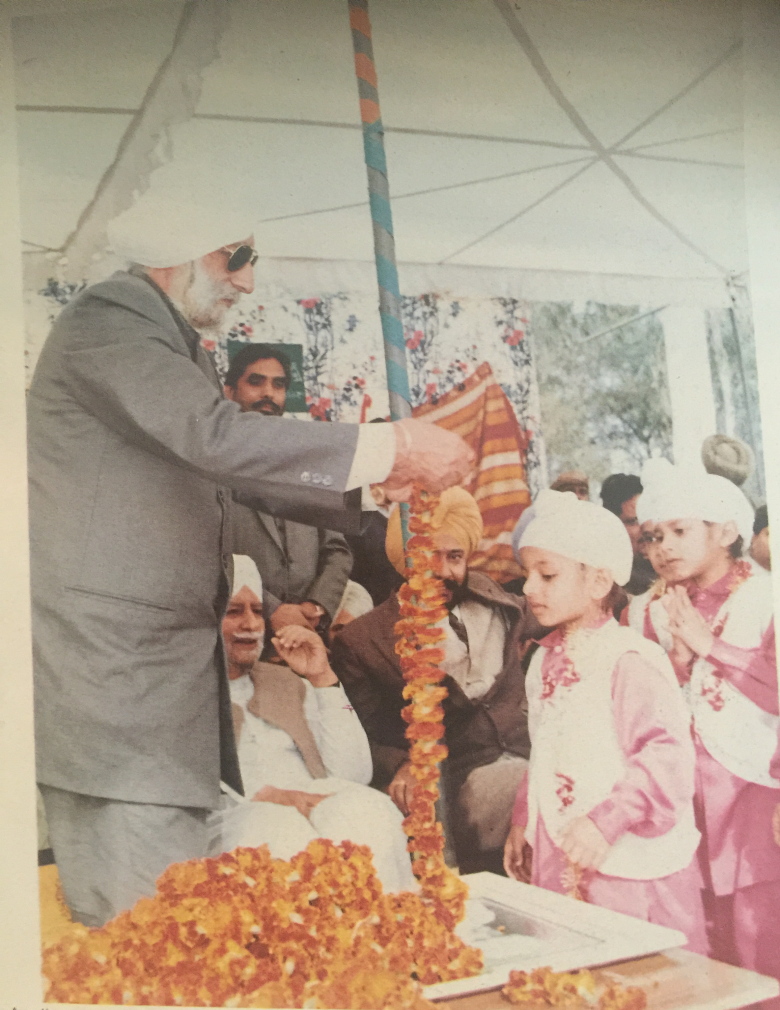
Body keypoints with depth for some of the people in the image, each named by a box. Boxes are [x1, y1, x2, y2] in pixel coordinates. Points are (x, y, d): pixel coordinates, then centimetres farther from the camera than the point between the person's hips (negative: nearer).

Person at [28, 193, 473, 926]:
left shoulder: (171, 343, 21)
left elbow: (241, 474, 24)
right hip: (109, 654, -9)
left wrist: (377, 493, 14)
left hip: (160, 658, 9)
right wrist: (392, 446, -23)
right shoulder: (106, 322, -9)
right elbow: (216, 436, -25)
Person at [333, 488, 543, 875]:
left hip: (533, 755, 5)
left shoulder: (492, 602, 16)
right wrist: (399, 767, -19)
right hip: (467, 780, -5)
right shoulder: (363, 642, 2)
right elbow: (363, 742, 0)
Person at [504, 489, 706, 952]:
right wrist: (522, 822, 20)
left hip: (628, 860, -7)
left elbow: (668, 754, -24)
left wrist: (606, 820, -30)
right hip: (559, 860, 8)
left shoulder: (631, 660, -17)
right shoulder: (546, 660, 10)